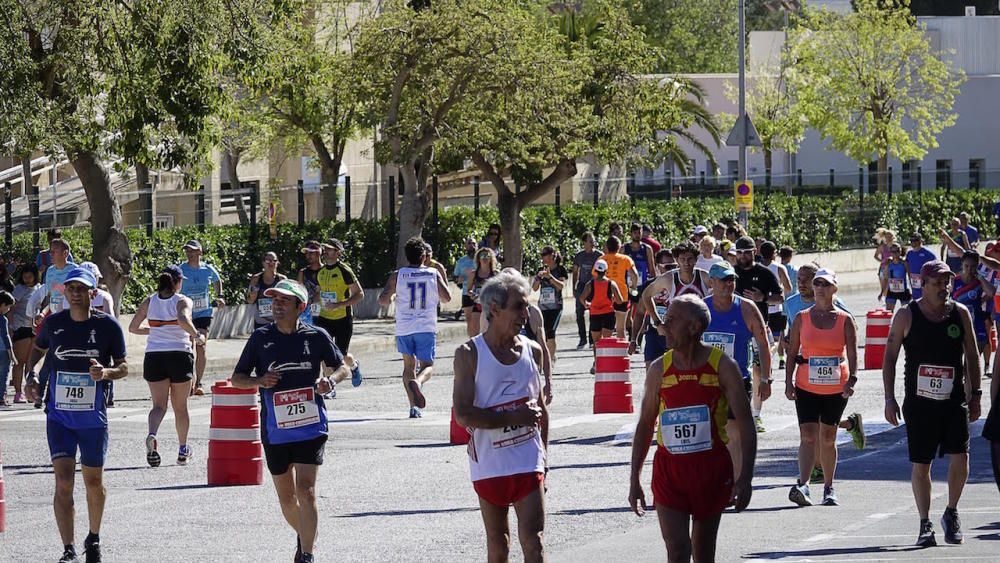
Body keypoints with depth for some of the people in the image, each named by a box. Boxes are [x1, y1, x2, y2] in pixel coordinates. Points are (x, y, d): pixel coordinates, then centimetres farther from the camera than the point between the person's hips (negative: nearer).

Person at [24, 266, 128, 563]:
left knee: (93, 482, 12)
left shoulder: (108, 326, -5)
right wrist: (31, 375, 1)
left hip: (93, 418, 0)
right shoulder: (54, 323, 0)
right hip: (58, 415, 0)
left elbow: (123, 367, 0)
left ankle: (93, 538, 36)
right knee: (63, 482, -11)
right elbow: (38, 349, 18)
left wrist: (105, 372, -21)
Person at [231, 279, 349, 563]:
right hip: (274, 429, 3)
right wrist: (259, 381, -12)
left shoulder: (316, 336, 0)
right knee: (286, 496, 13)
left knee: (305, 489, -15)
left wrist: (330, 379, -10)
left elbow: (342, 367, 12)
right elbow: (237, 378, 9)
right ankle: (303, 537, 40)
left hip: (310, 425, -3)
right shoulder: (261, 337, 3)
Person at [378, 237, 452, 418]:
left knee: (409, 365, 15)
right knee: (427, 366, 5)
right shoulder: (434, 274, 1)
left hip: (404, 328, 1)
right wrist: (443, 278, 24)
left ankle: (414, 406, 7)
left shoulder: (397, 275, -1)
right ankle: (417, 382, -31)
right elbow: (446, 298, 8)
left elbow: (382, 300, -4)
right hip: (426, 327, -1)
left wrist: (390, 301, 18)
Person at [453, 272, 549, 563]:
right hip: (489, 465, -2)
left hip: (528, 464, 2)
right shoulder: (470, 354, -7)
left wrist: (543, 456, 13)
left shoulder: (532, 351, 5)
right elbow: (463, 415, -14)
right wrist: (515, 417, -17)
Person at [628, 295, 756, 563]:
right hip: (669, 470, 1)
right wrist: (635, 480, 10)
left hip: (711, 469, -1)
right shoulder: (659, 369, 2)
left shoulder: (722, 366, -5)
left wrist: (745, 478, -14)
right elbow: (644, 425, 12)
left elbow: (746, 426, -5)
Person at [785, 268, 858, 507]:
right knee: (807, 436, -13)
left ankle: (829, 488, 20)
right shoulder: (802, 318, 3)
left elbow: (852, 354, -2)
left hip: (836, 388, 1)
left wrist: (851, 379, -16)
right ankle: (802, 484, -23)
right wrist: (788, 382, -4)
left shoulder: (845, 320, 2)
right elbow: (792, 353, 5)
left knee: (828, 438, 10)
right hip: (807, 387, -1)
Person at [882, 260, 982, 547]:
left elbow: (972, 356, 12)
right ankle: (925, 524, 14)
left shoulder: (960, 314, 5)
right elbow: (890, 358, 2)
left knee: (960, 459, -10)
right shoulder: (906, 316, -2)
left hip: (954, 400, 1)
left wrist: (975, 394, 8)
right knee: (920, 464, 2)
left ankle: (951, 513, 12)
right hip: (919, 402, -1)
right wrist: (889, 399, -3)